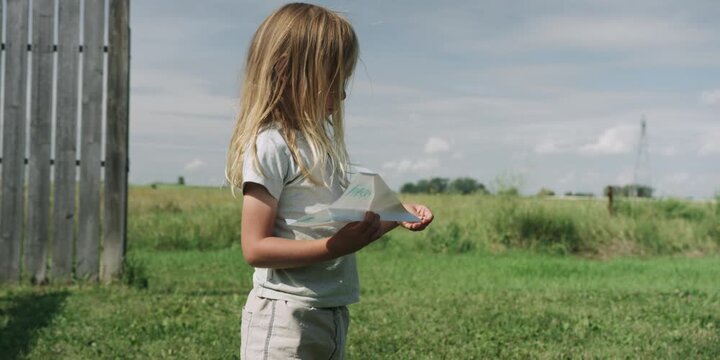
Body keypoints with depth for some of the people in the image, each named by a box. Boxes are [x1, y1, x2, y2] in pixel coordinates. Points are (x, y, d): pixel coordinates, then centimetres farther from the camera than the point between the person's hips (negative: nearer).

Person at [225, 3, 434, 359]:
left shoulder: (324, 138, 10)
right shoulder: (270, 146, -15)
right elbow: (256, 248, -19)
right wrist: (336, 246, -26)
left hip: (332, 313, 9)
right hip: (285, 317, -9)